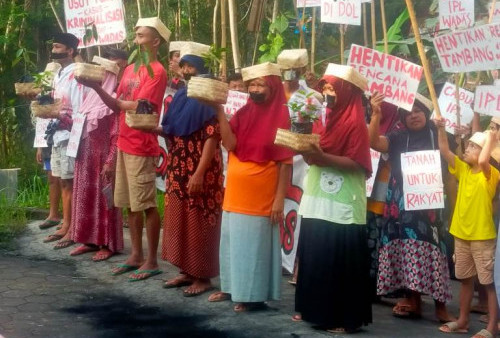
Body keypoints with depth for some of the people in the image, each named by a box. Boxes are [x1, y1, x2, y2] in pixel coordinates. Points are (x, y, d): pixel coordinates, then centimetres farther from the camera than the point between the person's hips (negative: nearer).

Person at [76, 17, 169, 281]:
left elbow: (139, 107, -21)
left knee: (146, 205, -2)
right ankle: (136, 255, 22)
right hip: (124, 144, 9)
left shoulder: (157, 72, -12)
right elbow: (117, 105, 11)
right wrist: (96, 87, -2)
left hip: (142, 147, -9)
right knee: (130, 204, 13)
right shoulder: (130, 69, 15)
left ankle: (151, 261, 5)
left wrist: (121, 103, -6)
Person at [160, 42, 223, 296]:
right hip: (178, 171, 8)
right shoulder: (181, 95, 13)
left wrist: (199, 174, -21)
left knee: (198, 224, -1)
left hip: (199, 172, -8)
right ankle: (186, 271, 23)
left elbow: (212, 138, -17)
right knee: (179, 222, 12)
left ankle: (202, 276, 9)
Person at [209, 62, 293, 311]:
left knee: (255, 244, 2)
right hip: (235, 191, 6)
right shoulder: (244, 113, 6)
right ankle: (232, 287, 27)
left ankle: (254, 295, 11)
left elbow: (285, 162, -11)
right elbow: (230, 144, -8)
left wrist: (280, 198, -14)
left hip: (261, 194, -6)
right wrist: (220, 112, -14)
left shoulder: (280, 116, -10)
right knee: (233, 241, 15)